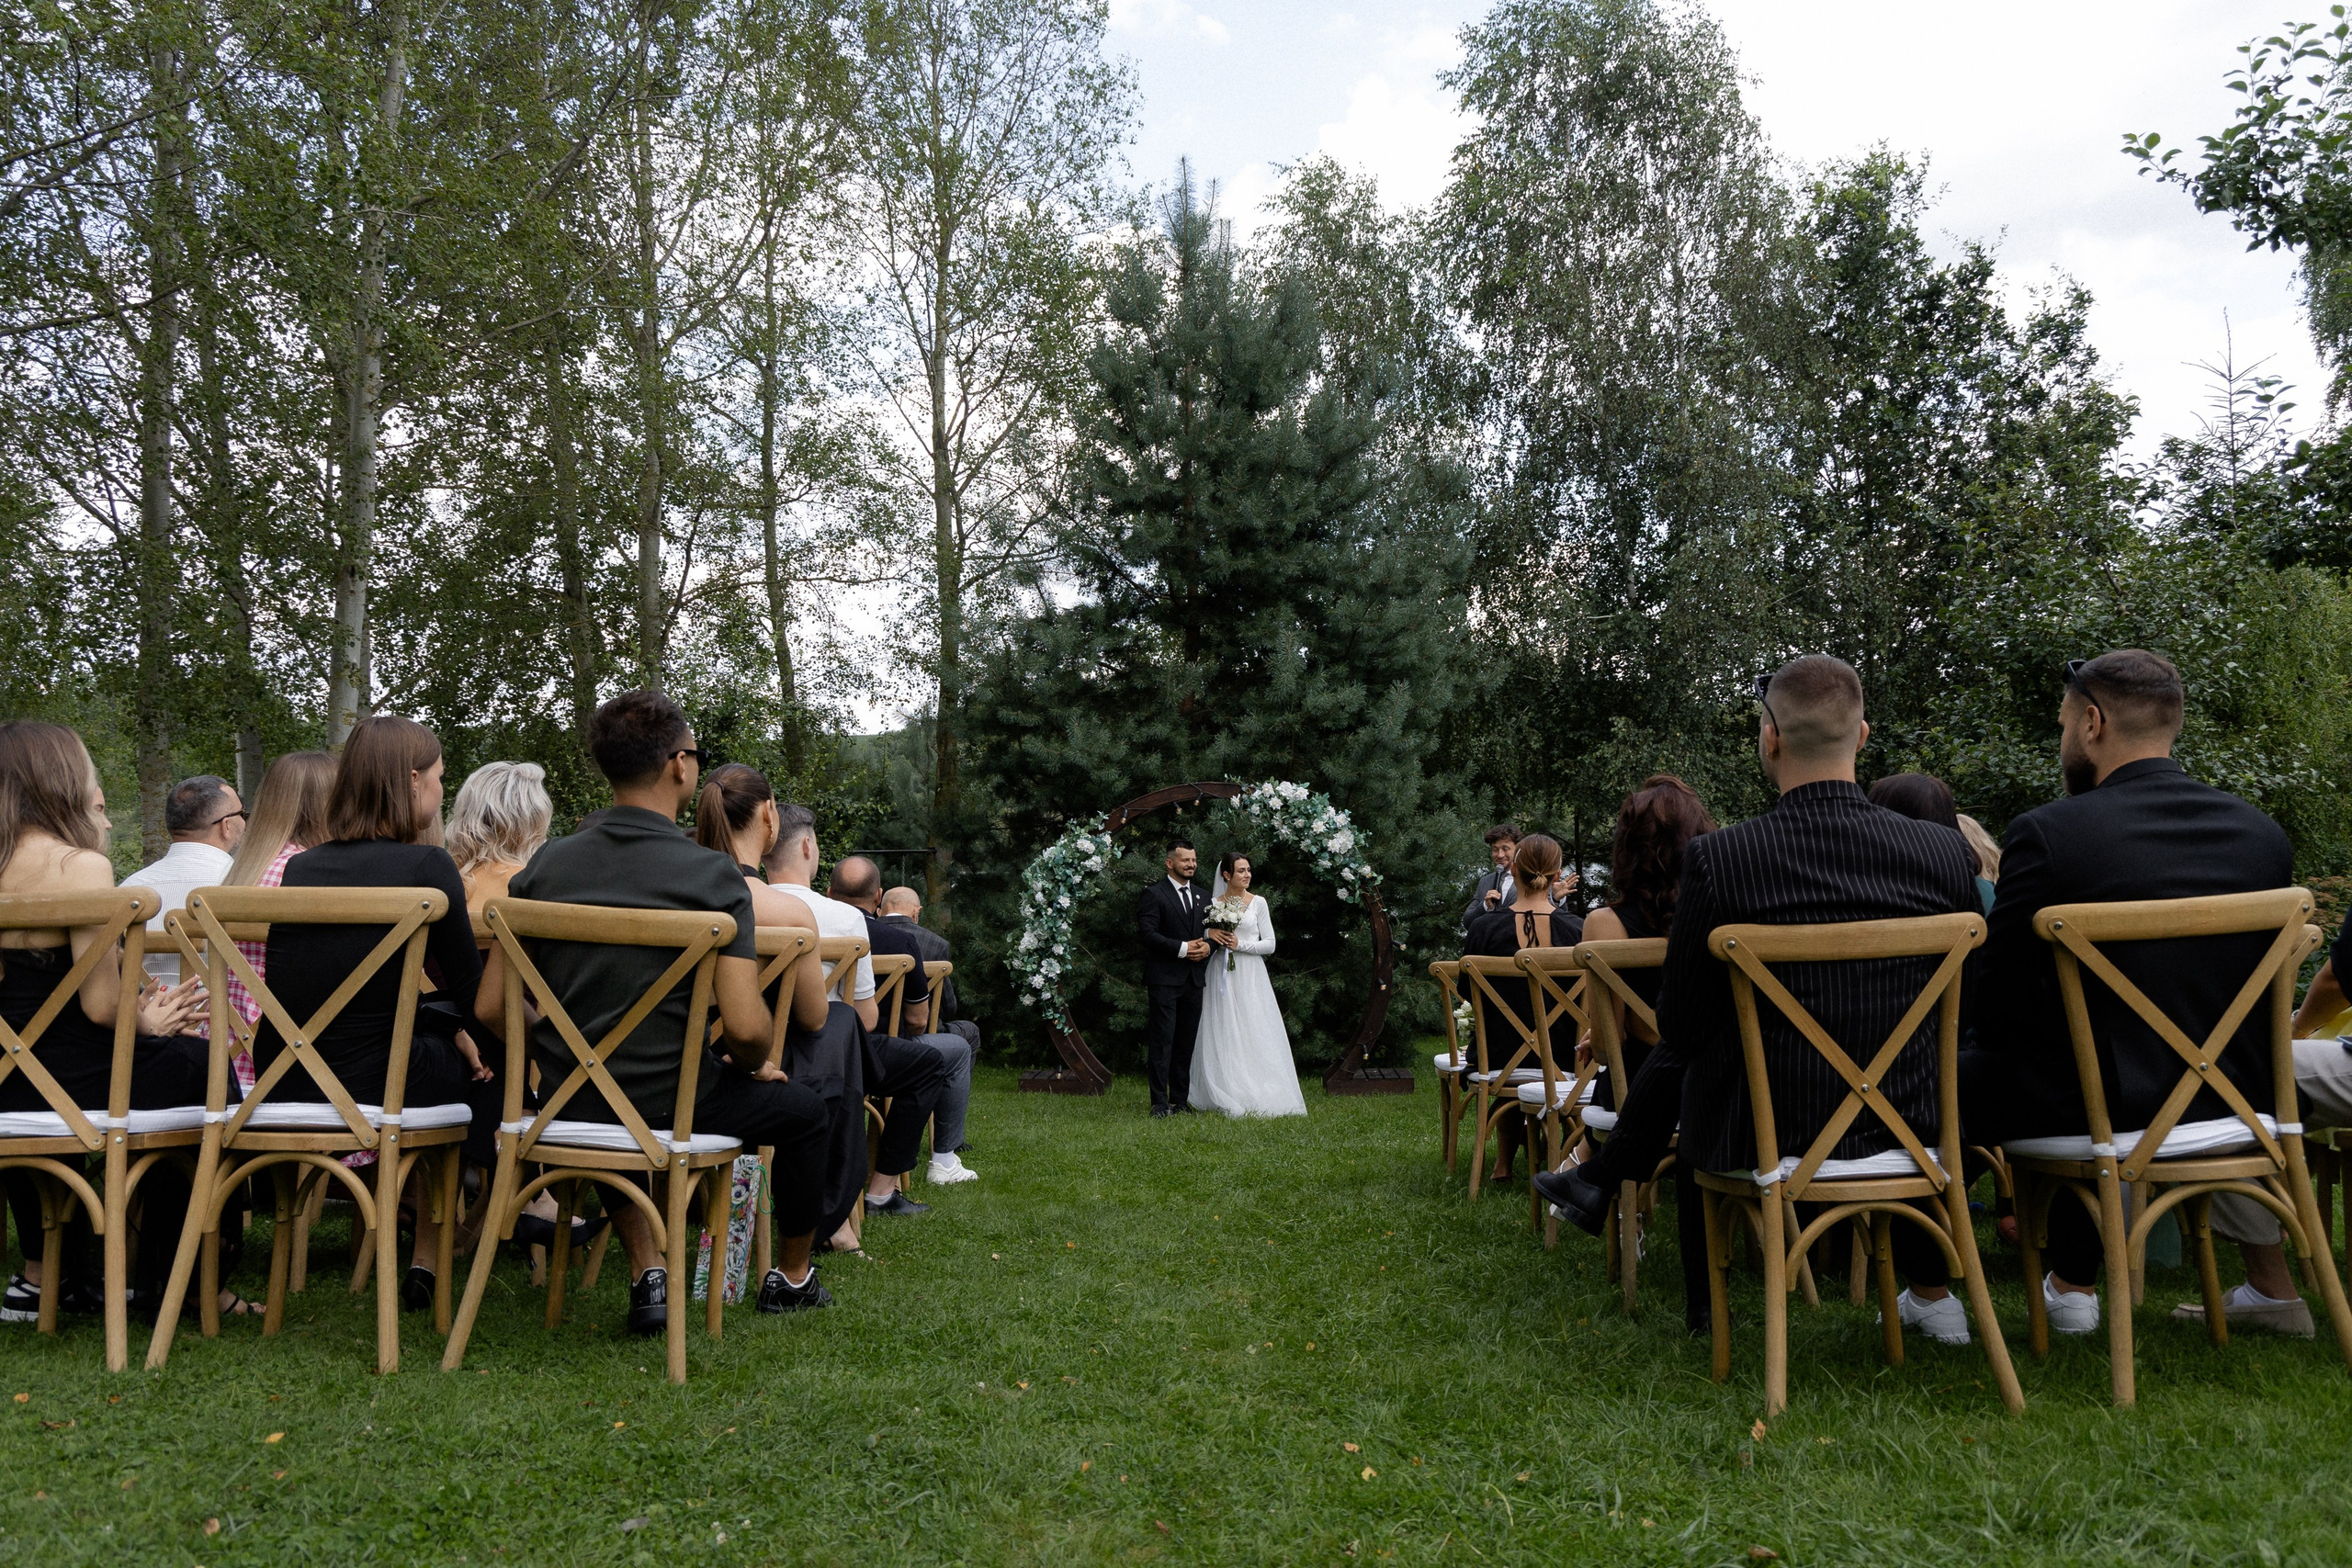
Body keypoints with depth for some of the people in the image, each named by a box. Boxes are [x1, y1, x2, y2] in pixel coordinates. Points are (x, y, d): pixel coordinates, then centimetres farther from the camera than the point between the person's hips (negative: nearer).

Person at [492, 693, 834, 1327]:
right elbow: (745, 1026, -22)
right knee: (804, 1108, 23)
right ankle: (793, 1278, 41)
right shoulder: (714, 876, -16)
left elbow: (491, 1007, -1)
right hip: (670, 1106, -4)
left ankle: (647, 1277, 31)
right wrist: (755, 1063, 1)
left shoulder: (544, 865, -3)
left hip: (567, 1105, 4)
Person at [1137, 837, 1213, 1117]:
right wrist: (1182, 948, -17)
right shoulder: (1153, 894, -4)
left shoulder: (1202, 896, 17)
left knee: (1187, 1042, 8)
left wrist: (1208, 946, -5)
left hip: (1194, 979, 7)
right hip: (1164, 979, -6)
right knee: (1163, 1040, -8)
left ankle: (1180, 1100, 15)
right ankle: (1160, 1103, -6)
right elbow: (1146, 934, -14)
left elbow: (1212, 932, 19)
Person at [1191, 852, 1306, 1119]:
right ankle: (1229, 1099, 1)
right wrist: (1210, 935, -9)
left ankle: (1258, 1098, -1)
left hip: (1250, 976, -1)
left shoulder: (1258, 902, 4)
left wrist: (1239, 944, -11)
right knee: (1225, 1036, -2)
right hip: (1222, 977, 1)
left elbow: (1270, 945, 0)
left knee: (1255, 1035, -5)